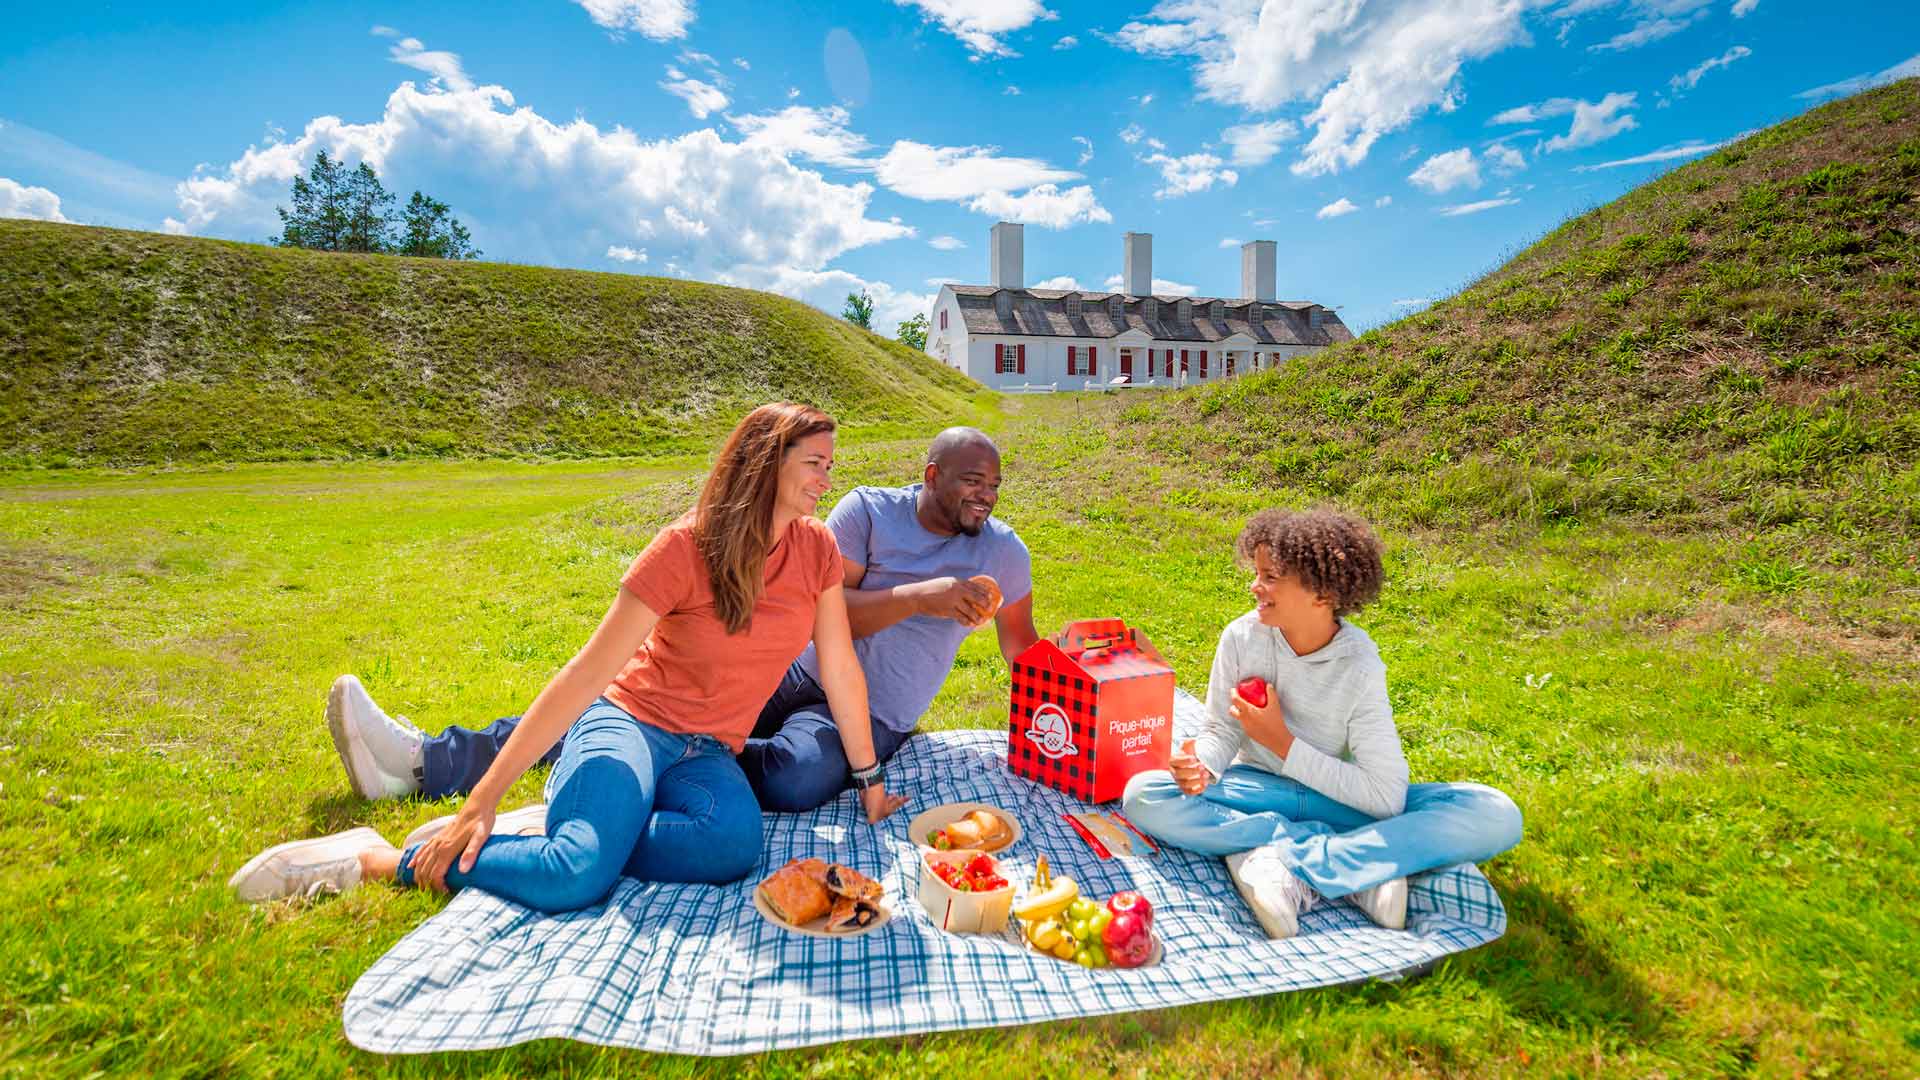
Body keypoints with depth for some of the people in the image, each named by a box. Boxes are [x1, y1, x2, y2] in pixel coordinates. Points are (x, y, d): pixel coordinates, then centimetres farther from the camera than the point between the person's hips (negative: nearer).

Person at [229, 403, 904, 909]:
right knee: (577, 877, -32)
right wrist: (482, 801, -17)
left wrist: (869, 779, 9)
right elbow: (588, 673, -16)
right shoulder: (688, 546, -16)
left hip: (707, 753, 4)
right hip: (630, 717, -4)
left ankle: (558, 833, -11)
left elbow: (840, 668, 4)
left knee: (734, 843, -32)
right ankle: (376, 859, -9)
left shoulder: (816, 547, -4)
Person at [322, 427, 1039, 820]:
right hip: (796, 675, 2)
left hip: (868, 718, -2)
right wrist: (918, 597, -21)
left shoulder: (1003, 552, 2)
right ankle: (426, 760, -7)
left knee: (790, 780, -37)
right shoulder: (869, 510, -1)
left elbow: (1023, 650, 13)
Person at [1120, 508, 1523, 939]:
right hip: (1259, 791, 2)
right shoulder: (1242, 636, -13)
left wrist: (1282, 743, -22)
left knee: (1495, 815, -23)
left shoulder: (1359, 667, -19)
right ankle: (1358, 867, -24)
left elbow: (1387, 798, -21)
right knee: (1142, 795, -27)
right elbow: (1221, 730, -3)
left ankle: (1285, 866, -32)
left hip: (1337, 800, -1)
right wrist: (1201, 765, -27)